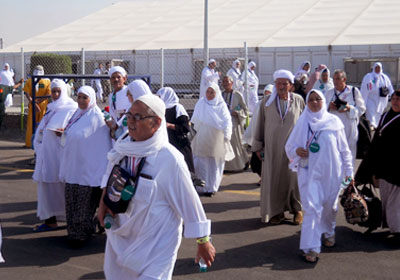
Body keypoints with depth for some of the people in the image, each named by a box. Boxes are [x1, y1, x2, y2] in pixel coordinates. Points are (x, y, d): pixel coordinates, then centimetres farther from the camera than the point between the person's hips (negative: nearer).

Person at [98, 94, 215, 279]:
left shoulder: (169, 159, -24)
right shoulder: (122, 145, -6)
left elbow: (189, 201, -17)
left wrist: (203, 242, -11)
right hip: (121, 235, 6)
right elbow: (110, 174, 16)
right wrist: (103, 201, 3)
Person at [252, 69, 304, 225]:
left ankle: (297, 209, 19)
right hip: (272, 148, 1)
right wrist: (258, 146, 6)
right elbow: (260, 124, 6)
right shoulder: (267, 101, 1)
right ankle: (276, 211, 16)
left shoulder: (298, 100, 0)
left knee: (294, 178, 3)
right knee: (273, 178, 3)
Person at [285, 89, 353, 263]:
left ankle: (328, 232, 42)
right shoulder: (302, 122, 2)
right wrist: (296, 151, -14)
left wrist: (348, 169, 6)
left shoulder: (333, 121, 2)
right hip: (310, 171, -1)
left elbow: (343, 147, 7)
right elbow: (289, 146, 8)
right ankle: (312, 247, -8)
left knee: (330, 205, 14)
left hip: (331, 171, 1)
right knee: (312, 207, -9)